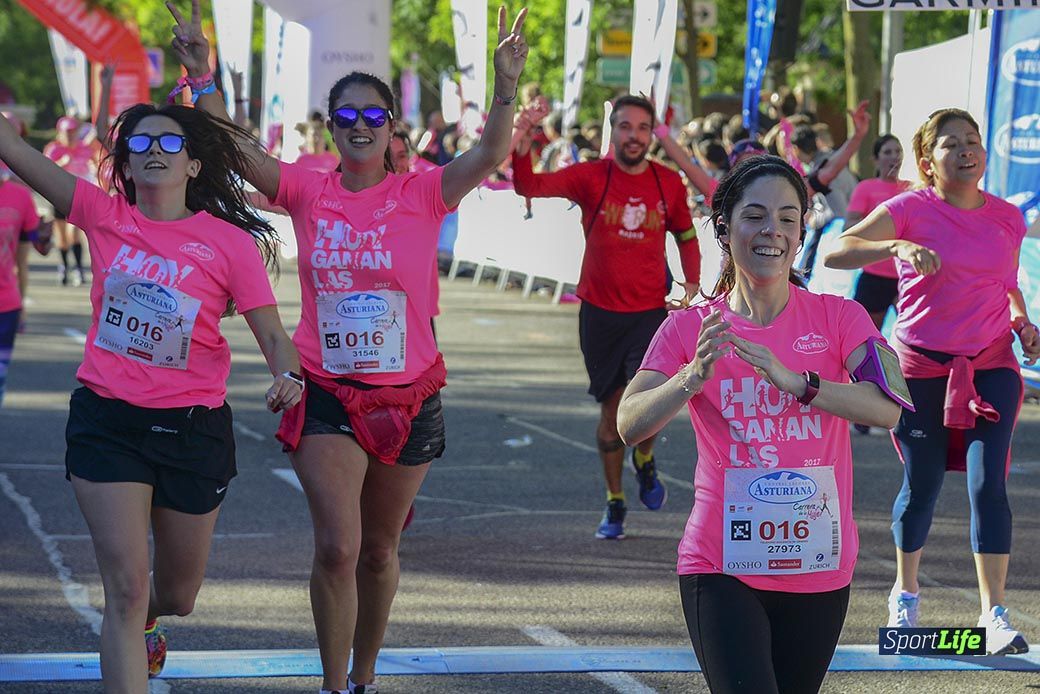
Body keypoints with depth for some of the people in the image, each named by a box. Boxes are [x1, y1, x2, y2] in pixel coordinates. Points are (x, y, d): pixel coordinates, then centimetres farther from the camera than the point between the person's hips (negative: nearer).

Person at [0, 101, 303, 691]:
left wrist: (288, 377, -29)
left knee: (177, 595, 17)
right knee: (126, 588, -10)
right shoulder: (104, 215, -1)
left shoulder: (230, 242, -5)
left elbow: (273, 334, -8)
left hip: (194, 428, 1)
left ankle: (139, 622, 53)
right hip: (107, 421, 0)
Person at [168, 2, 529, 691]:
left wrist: (507, 86, -35)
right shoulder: (309, 190, 0)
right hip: (326, 394, 0)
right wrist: (204, 76, -17)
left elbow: (489, 156, -19)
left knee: (379, 551, 14)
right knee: (337, 549, -12)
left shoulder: (422, 194, -5)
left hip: (408, 396, 0)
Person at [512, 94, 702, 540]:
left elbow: (685, 236, 17)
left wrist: (692, 283, 6)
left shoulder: (669, 184, 1)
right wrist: (522, 149, -37)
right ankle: (614, 503, 25)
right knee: (611, 407, 9)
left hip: (650, 310, 0)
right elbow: (529, 187, -19)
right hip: (600, 310, 0)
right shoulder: (590, 177, -6)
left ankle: (644, 461, 14)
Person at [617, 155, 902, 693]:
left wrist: (796, 381, -29)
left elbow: (888, 408, -15)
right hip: (722, 569, -2)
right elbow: (630, 425, -13)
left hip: (819, 571, 2)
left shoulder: (838, 317, 0)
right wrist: (693, 377, -31)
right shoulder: (688, 328, -1)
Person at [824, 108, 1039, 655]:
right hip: (921, 365, -2)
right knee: (921, 486, 6)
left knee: (989, 484, -11)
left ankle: (994, 613, -8)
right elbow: (836, 253, -22)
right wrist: (897, 247, -38)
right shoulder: (909, 210, -9)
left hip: (990, 365, 2)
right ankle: (906, 594, 30)